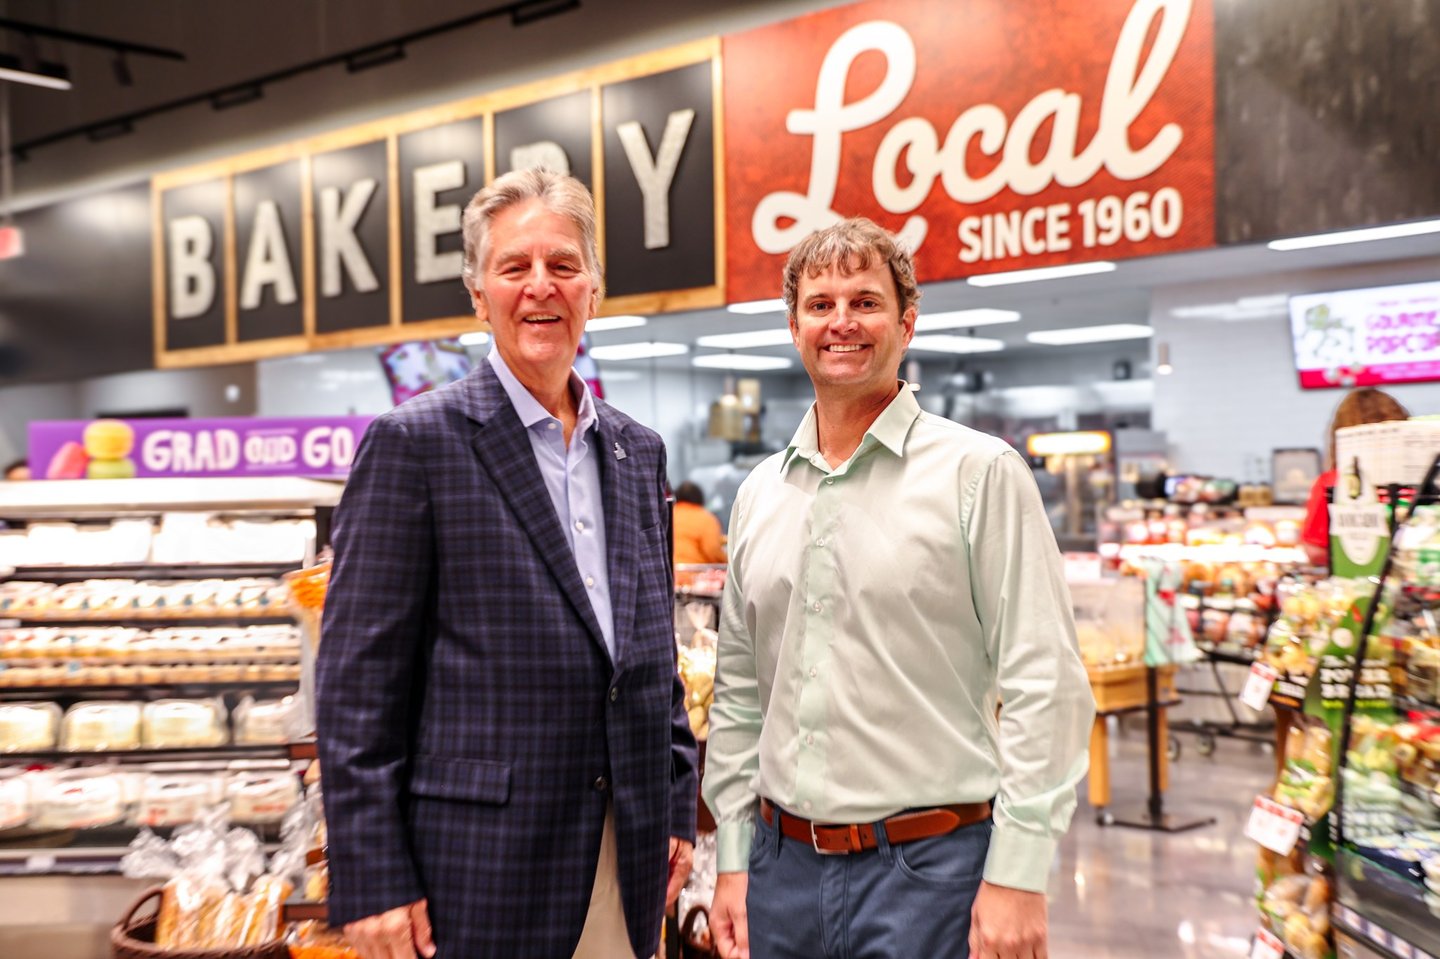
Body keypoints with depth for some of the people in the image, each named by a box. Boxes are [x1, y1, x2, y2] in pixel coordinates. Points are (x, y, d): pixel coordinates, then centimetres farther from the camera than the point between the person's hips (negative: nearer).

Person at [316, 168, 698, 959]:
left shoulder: (638, 451, 11)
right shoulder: (414, 441, -7)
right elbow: (357, 681, -10)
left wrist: (678, 808, 11)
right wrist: (370, 883, -12)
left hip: (627, 864, 6)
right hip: (480, 863, -5)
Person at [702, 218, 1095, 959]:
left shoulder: (979, 473, -7)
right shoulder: (759, 495, 9)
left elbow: (1043, 688, -10)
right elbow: (739, 695, 13)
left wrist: (1016, 876, -14)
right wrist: (733, 858, 9)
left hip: (929, 868, -5)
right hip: (783, 864, 5)